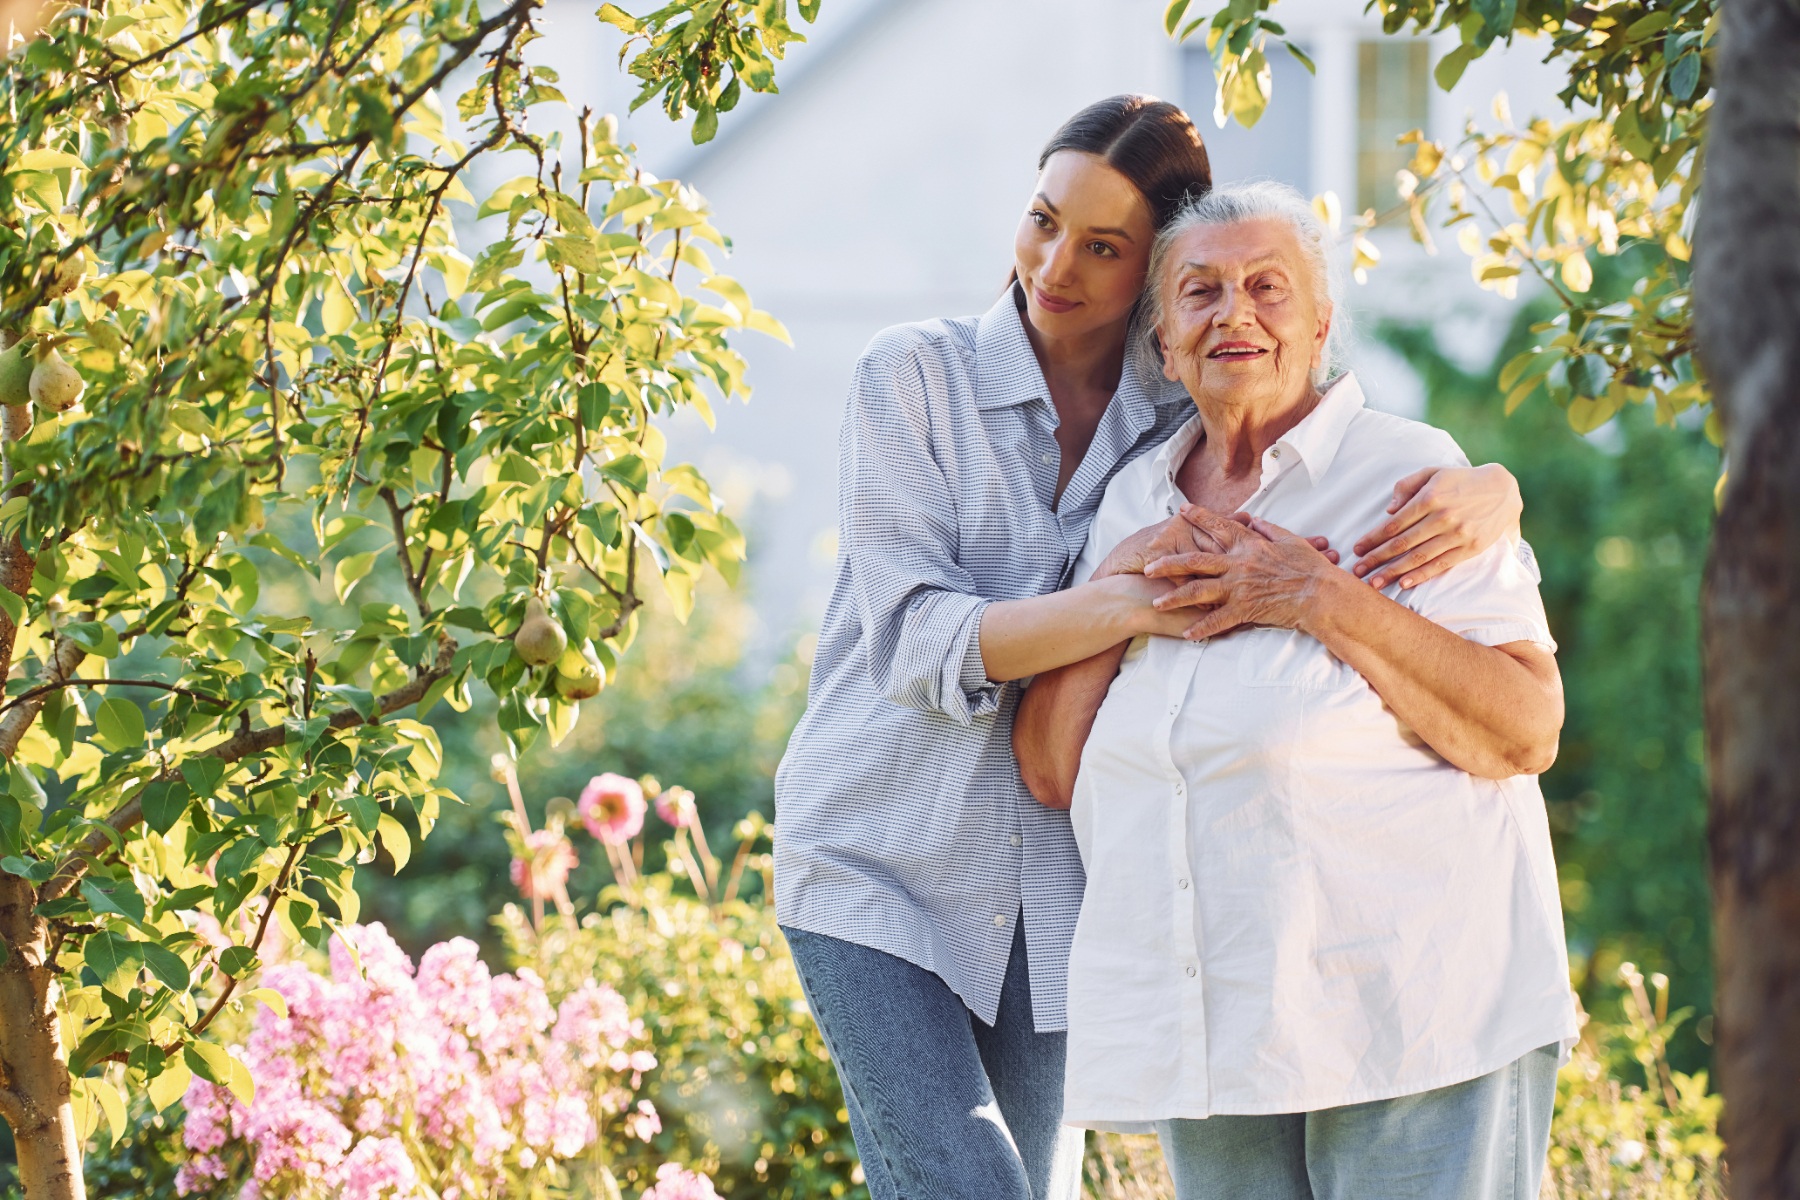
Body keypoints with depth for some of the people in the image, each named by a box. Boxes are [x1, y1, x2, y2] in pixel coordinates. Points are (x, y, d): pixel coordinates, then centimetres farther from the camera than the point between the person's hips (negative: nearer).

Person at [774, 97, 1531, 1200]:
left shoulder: (1196, 423, 1)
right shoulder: (918, 376, -7)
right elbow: (914, 641, -17)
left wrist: (1488, 491, -24)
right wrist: (1132, 603, -32)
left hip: (1055, 891, 3)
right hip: (879, 861, -3)